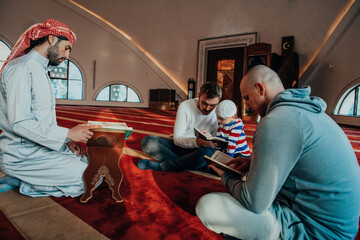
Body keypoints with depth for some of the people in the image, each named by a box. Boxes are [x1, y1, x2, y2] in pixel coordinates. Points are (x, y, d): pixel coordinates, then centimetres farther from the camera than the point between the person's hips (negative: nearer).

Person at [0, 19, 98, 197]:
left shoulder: (41, 70, 17)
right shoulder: (21, 67, -14)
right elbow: (19, 122, -23)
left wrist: (65, 140, 3)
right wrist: (68, 134, -20)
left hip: (42, 147, 10)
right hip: (22, 155, -10)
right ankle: (23, 182, -3)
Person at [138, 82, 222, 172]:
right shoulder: (185, 106, -11)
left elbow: (216, 143, -4)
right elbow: (177, 138, -15)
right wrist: (195, 142, -35)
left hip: (196, 151, 0)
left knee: (208, 152, -38)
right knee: (147, 141, -23)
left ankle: (159, 165, -27)